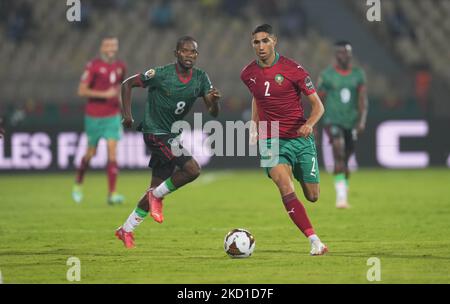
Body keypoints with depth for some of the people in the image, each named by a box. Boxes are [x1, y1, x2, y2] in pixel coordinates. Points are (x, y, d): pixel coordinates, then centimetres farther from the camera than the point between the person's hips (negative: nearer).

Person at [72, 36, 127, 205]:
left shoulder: (120, 67, 7)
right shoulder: (94, 66, -10)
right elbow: (81, 91, -15)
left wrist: (119, 97, 12)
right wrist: (104, 94, -23)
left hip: (112, 116, 3)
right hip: (94, 116, -3)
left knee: (112, 152, -10)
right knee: (91, 153, 9)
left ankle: (112, 194, -13)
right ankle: (78, 184, 36)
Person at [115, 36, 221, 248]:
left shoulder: (201, 79, 0)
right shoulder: (161, 74, -16)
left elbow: (213, 112, -3)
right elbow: (127, 84, -5)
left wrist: (214, 100, -25)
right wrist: (127, 114, -14)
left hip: (171, 135, 7)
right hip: (155, 133, -7)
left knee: (157, 187, 11)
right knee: (192, 169, -23)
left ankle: (126, 230, 25)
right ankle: (157, 196, 0)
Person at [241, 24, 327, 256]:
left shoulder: (293, 69, -9)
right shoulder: (248, 75, 3)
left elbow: (318, 105, -5)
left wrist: (309, 124, -25)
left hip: (300, 139, 0)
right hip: (271, 141, 1)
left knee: (312, 196, 7)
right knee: (285, 186, -27)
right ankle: (314, 241, -29)